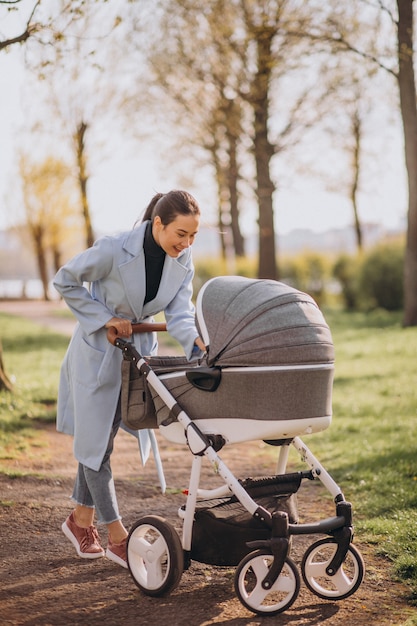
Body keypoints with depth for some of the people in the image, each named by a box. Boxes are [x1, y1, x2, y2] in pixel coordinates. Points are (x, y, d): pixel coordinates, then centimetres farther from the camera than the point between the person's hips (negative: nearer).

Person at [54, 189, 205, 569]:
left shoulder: (182, 260, -10)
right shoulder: (113, 250, -26)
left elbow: (179, 312, -16)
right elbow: (65, 282, -13)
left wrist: (196, 342, -36)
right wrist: (106, 317, -18)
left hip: (138, 350, 5)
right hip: (99, 351, -5)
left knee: (102, 438, 15)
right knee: (95, 441, -1)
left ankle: (81, 519, 30)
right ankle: (117, 537, 7)